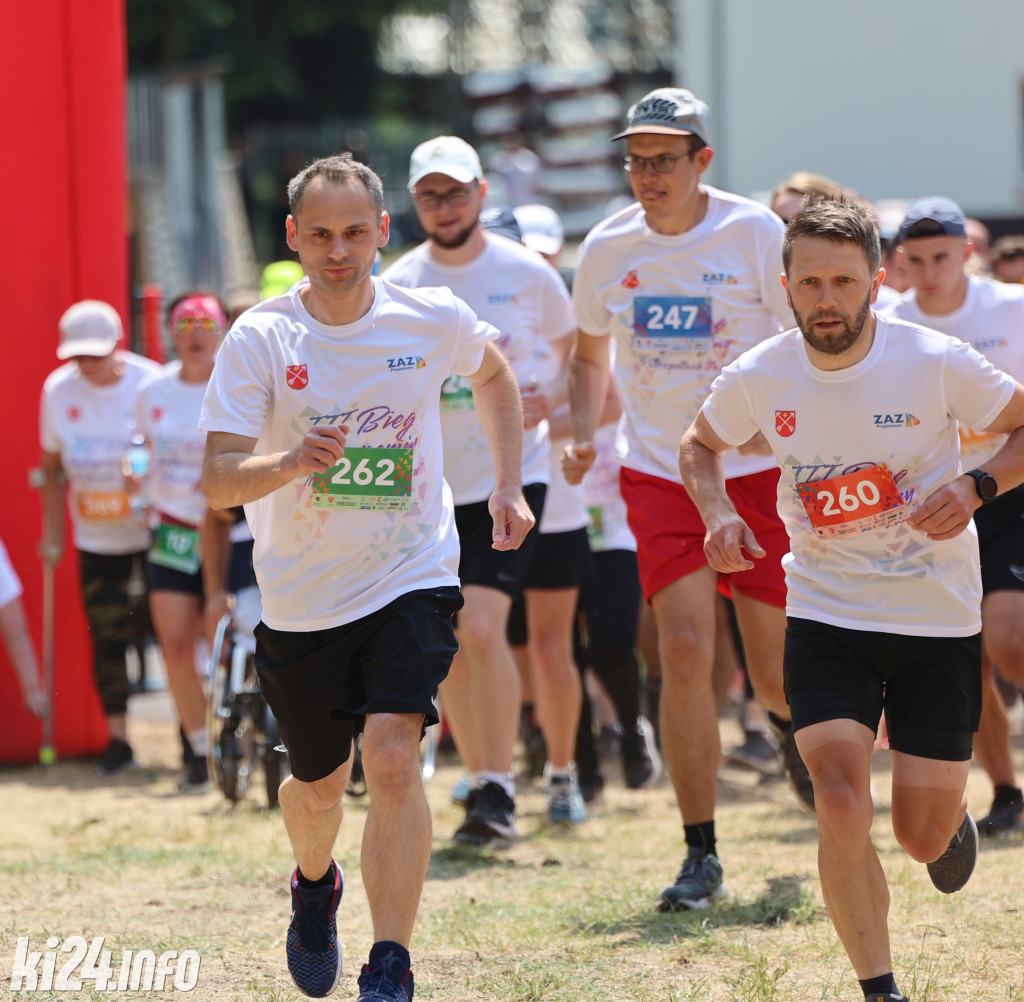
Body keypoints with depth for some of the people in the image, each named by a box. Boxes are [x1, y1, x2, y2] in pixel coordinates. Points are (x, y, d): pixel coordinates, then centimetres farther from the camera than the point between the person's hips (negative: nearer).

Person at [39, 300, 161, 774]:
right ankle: (117, 739, 9)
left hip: (154, 532, -3)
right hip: (96, 539, 3)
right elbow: (52, 467, 10)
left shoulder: (151, 384, -12)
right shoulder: (58, 390, -1)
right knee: (106, 637, 0)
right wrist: (52, 534, 9)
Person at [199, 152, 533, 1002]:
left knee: (391, 754, -21)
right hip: (301, 599, 1)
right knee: (320, 785, 15)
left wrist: (508, 486, 11)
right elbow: (218, 481, -18)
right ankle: (316, 886, 51)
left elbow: (492, 372, 18)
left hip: (411, 576, -1)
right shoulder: (260, 340, -13)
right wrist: (291, 463, -38)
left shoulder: (434, 320, -7)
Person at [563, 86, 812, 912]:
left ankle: (791, 720, 43)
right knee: (685, 650, -12)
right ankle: (701, 855, -5)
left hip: (758, 471, -2)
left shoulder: (755, 234, -8)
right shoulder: (608, 248, 1)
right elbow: (591, 355, 17)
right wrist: (583, 435, 0)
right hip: (659, 476, 2)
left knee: (777, 666, 2)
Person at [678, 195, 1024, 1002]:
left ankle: (951, 814, 44)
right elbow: (701, 445, 12)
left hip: (938, 620, -1)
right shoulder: (759, 378, -8)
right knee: (840, 801, -18)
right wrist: (718, 515, -7)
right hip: (825, 615, 1)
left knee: (923, 836, 5)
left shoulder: (937, 362, -15)